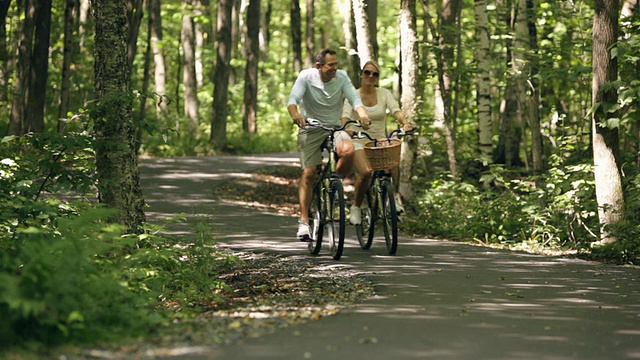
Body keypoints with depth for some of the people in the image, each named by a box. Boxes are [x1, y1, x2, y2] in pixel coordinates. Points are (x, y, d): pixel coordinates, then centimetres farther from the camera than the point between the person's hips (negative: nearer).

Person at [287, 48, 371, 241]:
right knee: (308, 173, -9)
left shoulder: (341, 77, -5)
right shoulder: (306, 77, -11)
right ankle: (304, 221, -2)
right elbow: (293, 98, -21)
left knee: (348, 150, -30)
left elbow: (354, 97, -15)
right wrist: (296, 115, -44)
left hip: (334, 128, 2)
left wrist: (362, 113, -37)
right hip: (310, 129, -2)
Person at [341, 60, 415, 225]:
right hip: (359, 142, -2)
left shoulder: (384, 94, 6)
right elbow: (346, 114, -16)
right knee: (365, 172, -31)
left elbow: (395, 110, -10)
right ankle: (356, 207, -7)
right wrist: (346, 128, -38)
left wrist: (405, 123, -32)